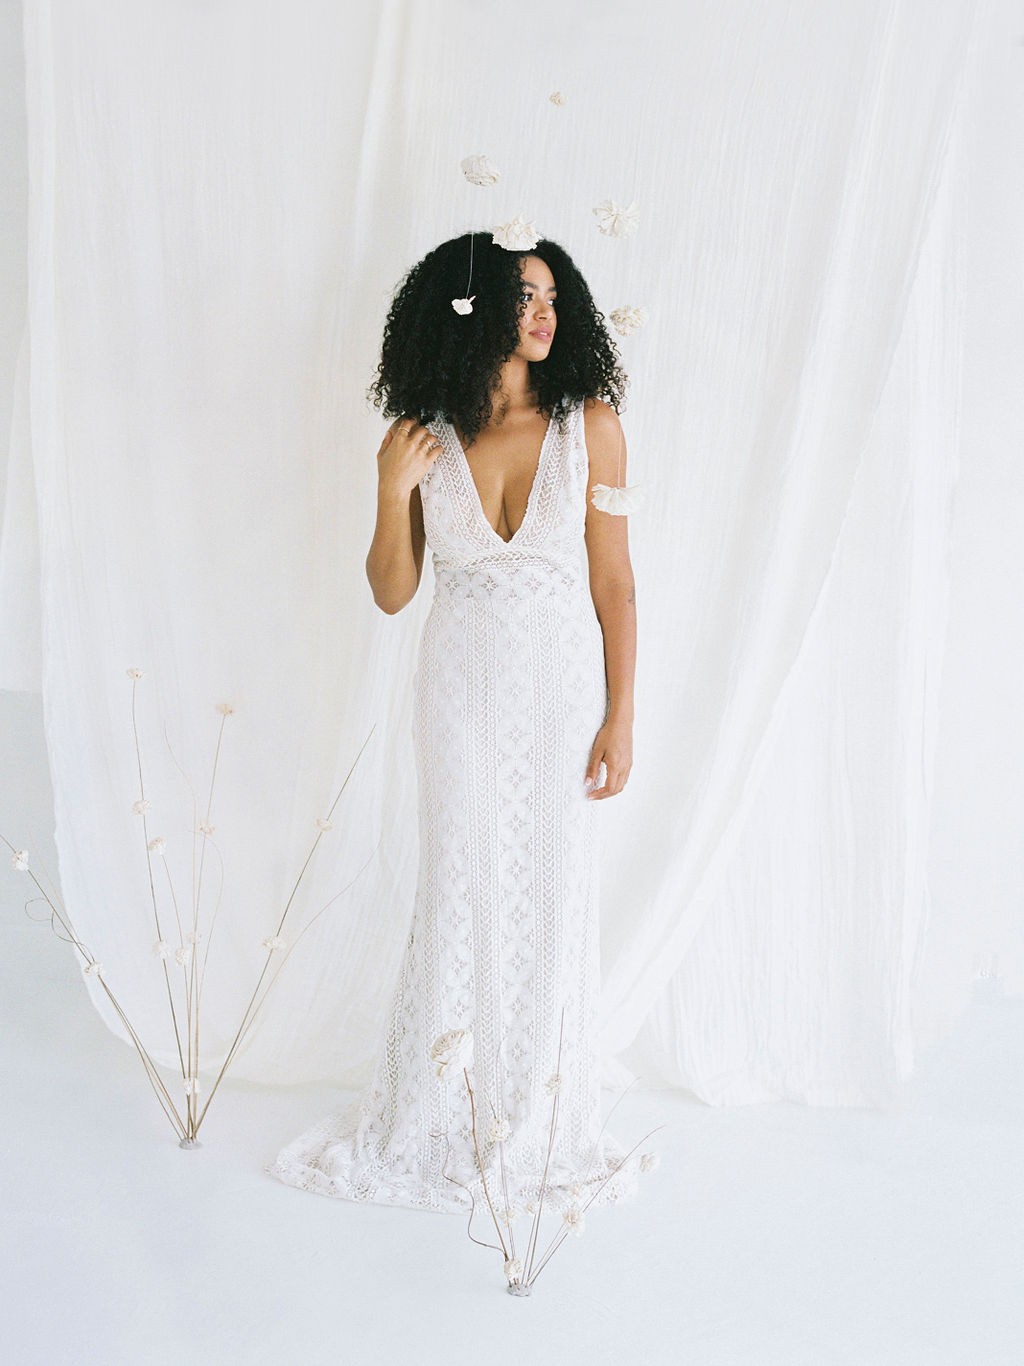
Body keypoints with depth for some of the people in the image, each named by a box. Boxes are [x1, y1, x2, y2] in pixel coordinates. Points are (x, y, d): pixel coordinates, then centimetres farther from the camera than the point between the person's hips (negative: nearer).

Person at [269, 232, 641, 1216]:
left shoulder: (588, 422, -5)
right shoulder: (425, 436, -1)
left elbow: (613, 581, -4)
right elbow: (391, 593, 1)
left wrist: (620, 716, -6)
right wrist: (392, 494, -15)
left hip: (560, 683, -1)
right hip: (460, 684, 1)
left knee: (550, 893, 5)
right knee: (459, 890, 8)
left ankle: (540, 1129, 23)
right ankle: (441, 1120, 26)